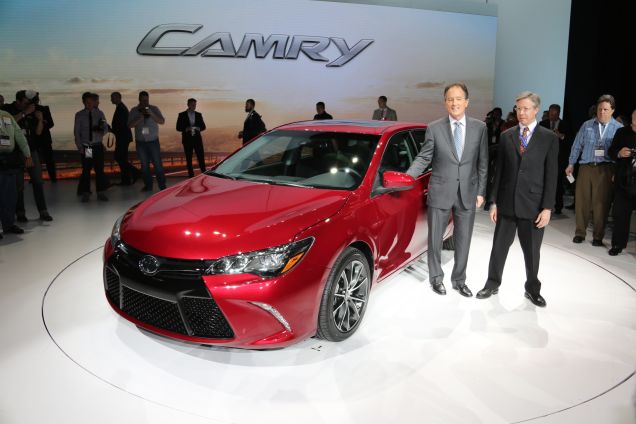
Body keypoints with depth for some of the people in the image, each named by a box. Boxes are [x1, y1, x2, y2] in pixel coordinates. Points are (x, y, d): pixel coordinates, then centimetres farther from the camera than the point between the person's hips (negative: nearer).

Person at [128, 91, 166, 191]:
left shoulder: (154, 109, 1)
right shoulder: (134, 111, 4)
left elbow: (162, 121, -10)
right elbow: (130, 125, -5)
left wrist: (151, 114, -22)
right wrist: (140, 118, -18)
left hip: (153, 141, -2)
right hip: (140, 142, 2)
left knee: (158, 164, -4)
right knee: (144, 165, 7)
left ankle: (162, 185, 1)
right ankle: (148, 185, 15)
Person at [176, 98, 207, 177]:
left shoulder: (198, 115, 10)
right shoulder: (182, 115, 2)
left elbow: (203, 126, 11)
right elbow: (178, 128, 1)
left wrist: (198, 128, -11)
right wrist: (186, 129, -18)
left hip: (197, 139, 2)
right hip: (187, 139, -2)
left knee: (201, 157, -3)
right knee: (189, 159, 1)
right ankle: (191, 175, 7)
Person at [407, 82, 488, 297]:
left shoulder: (480, 128, 2)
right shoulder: (434, 128, -2)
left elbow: (483, 163, 5)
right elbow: (423, 158, -3)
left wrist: (481, 191, 3)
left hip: (468, 193, 2)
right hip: (440, 192, -1)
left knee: (463, 240, 11)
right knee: (435, 238, 9)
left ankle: (459, 280, 28)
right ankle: (436, 277, 29)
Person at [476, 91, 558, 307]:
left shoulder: (549, 138, -1)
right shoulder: (506, 136, 5)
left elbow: (551, 175, -3)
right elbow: (499, 171, 6)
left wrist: (547, 208, -9)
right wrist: (494, 202, 3)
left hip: (533, 205, -1)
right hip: (507, 203, 2)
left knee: (532, 251, 10)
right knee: (499, 247, 9)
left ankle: (532, 289, 28)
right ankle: (492, 284, 25)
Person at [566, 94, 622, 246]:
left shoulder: (618, 128, 2)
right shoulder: (587, 125, 8)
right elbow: (577, 145, 12)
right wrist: (571, 164, 8)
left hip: (605, 169, -2)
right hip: (585, 167, 2)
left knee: (601, 203, 1)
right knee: (581, 200, 3)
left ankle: (598, 236, 13)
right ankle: (580, 232, 16)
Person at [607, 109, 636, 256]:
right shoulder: (622, 132, 4)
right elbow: (611, 152, 6)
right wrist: (618, 153, -15)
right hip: (623, 182, 2)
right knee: (620, 214, 7)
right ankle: (618, 244, 18)